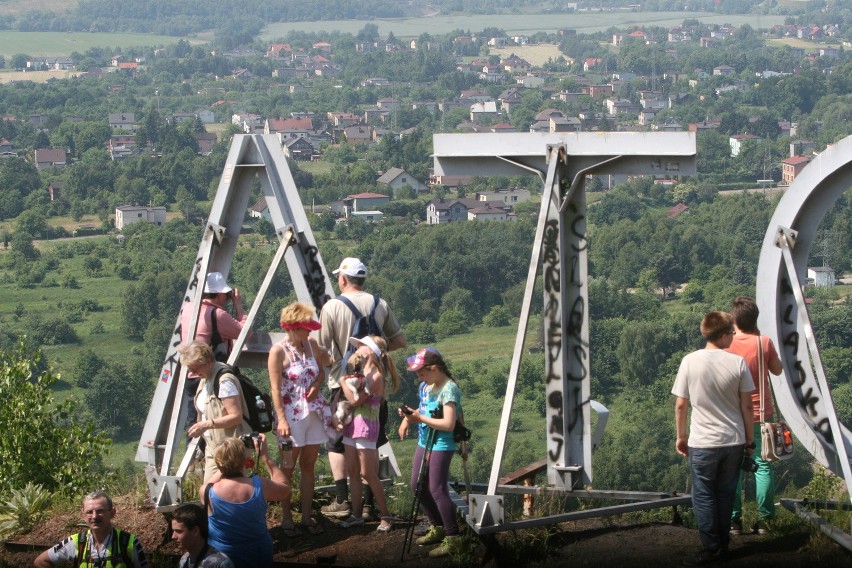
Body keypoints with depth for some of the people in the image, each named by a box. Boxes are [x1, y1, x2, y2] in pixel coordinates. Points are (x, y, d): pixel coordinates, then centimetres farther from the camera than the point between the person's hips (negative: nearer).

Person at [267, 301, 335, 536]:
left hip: (314, 412, 6)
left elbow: (321, 371, 17)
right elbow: (275, 389, -14)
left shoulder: (312, 344, 4)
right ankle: (286, 518, 10)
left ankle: (307, 517, 17)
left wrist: (316, 385, -5)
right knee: (287, 469, 3)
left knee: (308, 466, 10)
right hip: (291, 414, -5)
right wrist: (281, 420, -20)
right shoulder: (278, 351, -13)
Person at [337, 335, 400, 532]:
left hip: (366, 425, -8)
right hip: (352, 424, 8)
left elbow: (354, 400, -18)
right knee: (353, 472, 9)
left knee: (368, 474, -5)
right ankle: (357, 514, 14)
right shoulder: (361, 371, 11)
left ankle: (386, 515, 3)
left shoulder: (376, 376, -13)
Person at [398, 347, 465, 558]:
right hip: (424, 442, 9)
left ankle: (452, 538, 0)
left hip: (441, 446, -9)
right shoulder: (426, 385, 6)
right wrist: (409, 418, -1)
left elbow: (449, 424, -27)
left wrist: (420, 418, -22)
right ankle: (437, 528, 31)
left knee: (437, 490, -8)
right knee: (417, 486, 15)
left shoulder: (448, 389, -20)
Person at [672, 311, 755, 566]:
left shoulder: (690, 361, -9)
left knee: (703, 496, 7)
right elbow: (747, 406, -2)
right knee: (726, 494, 15)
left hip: (703, 443, -2)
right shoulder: (738, 363, -7)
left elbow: (680, 405, -5)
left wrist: (681, 437, 9)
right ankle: (722, 543, 21)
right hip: (734, 441, 2)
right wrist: (749, 440, 10)